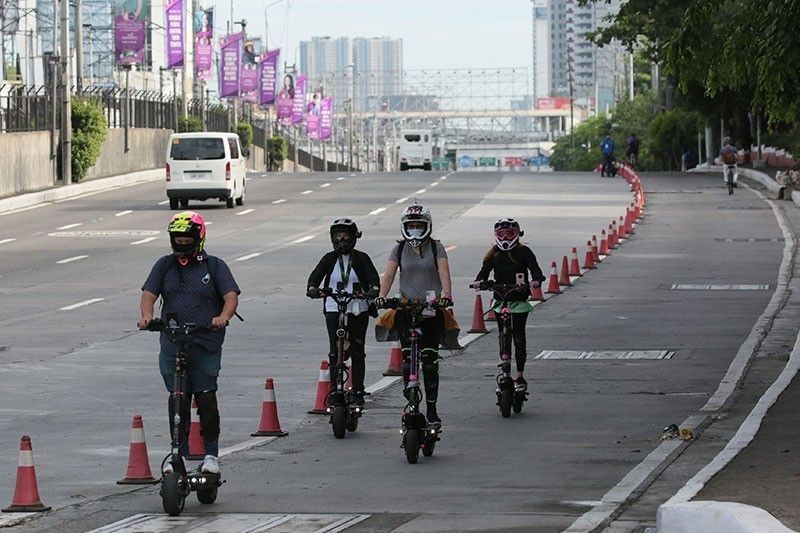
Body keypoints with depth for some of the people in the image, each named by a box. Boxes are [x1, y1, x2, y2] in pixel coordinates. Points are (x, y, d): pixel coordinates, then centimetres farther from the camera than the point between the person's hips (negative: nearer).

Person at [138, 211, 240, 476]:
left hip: (206, 346, -2)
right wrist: (146, 315, -18)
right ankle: (178, 453, 10)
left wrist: (223, 317, -25)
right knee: (177, 398, 1)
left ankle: (211, 453, 5)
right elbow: (149, 294, 4)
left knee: (206, 397, -6)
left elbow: (231, 296, -4)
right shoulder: (164, 265, 12)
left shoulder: (214, 266, 5)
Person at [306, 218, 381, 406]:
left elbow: (373, 275, -11)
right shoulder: (330, 259, 6)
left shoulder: (361, 258, 3)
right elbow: (317, 274, -7)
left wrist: (374, 289, -33)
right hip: (334, 310, 1)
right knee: (335, 352, -3)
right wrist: (312, 288, -29)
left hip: (358, 310, -1)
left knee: (357, 352, 4)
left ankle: (358, 391, 11)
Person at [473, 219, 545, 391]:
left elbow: (534, 268, -11)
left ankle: (520, 377, 1)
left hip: (520, 302, -3)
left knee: (518, 338, -6)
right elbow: (485, 270, -4)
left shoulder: (524, 252, -1)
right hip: (500, 301, 3)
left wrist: (536, 280, -33)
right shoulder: (493, 254, 6)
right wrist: (479, 281, -26)